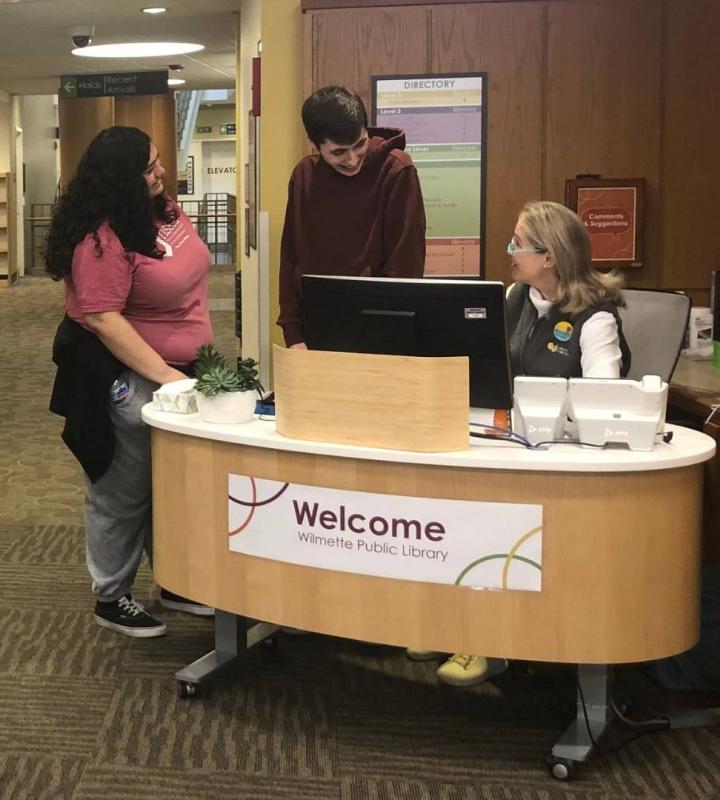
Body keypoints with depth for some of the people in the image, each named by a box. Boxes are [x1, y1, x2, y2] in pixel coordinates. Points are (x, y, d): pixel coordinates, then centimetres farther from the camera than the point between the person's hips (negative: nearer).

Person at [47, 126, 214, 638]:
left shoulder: (165, 208, 3)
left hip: (182, 370, 9)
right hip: (127, 380, -8)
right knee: (124, 494, 5)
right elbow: (103, 319, -27)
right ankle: (111, 599, 21)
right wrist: (162, 374, -27)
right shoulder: (103, 239, -23)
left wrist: (203, 355, 17)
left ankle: (177, 583, 33)